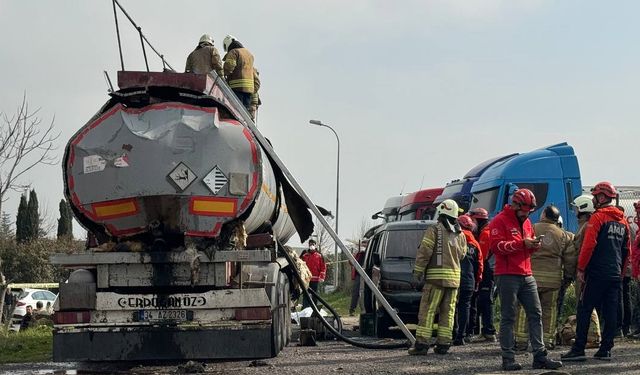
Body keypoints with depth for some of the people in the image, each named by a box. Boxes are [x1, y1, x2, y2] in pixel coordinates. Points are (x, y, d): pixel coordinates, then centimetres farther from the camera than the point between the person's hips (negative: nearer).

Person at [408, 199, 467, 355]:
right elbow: (462, 255, 15)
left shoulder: (434, 230, -6)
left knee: (427, 311, -4)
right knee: (448, 312, 9)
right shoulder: (460, 234, 13)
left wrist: (417, 274, -8)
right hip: (454, 278, 6)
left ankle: (422, 344, -7)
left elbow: (424, 254, -10)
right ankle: (443, 344, 9)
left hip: (436, 277, -6)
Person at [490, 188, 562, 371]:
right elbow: (497, 246, -17)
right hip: (507, 276, -8)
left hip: (527, 276, 8)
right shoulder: (500, 221, -5)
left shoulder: (526, 222, 20)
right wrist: (521, 243, -22)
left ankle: (540, 356, 8)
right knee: (508, 318, -3)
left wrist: (534, 245, 2)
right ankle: (508, 359, 1)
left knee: (536, 314, 5)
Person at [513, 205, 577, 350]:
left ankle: (521, 339, 1)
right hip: (553, 277, 2)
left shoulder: (531, 229, -1)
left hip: (532, 274, -2)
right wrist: (569, 275, 18)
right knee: (549, 308, 11)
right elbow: (570, 258, 8)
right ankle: (548, 339, 10)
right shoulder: (563, 235, 8)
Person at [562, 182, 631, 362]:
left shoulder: (598, 217, -8)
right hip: (616, 274, 7)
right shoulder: (622, 220, 15)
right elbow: (626, 250, 18)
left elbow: (589, 245, -15)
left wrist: (581, 268, -11)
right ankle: (605, 350, 7)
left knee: (584, 310, -4)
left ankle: (579, 349, -6)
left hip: (597, 273, -7)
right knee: (610, 312, 7)